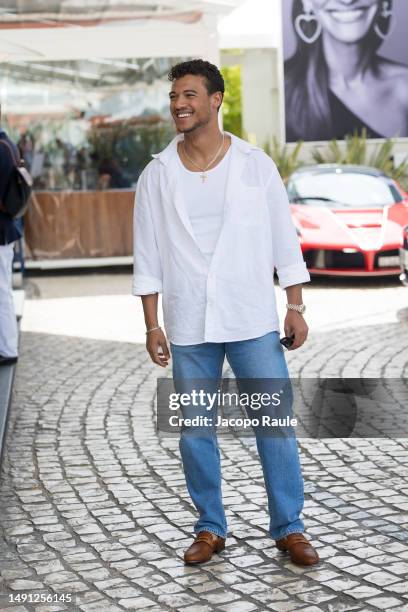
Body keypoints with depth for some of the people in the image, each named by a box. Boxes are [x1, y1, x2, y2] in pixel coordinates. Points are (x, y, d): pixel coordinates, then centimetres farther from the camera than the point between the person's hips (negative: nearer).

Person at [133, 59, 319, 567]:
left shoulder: (256, 164, 0)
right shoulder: (157, 175, 2)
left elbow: (284, 241, 4)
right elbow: (147, 257, 3)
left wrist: (296, 307, 0)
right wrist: (152, 326, -1)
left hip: (253, 320, -1)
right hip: (188, 326, 1)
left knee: (276, 424, 0)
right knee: (195, 431, 7)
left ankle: (289, 528, 13)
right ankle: (210, 529, 21)